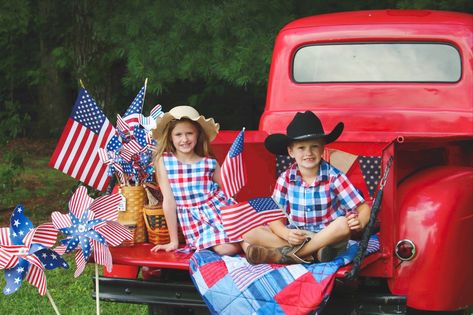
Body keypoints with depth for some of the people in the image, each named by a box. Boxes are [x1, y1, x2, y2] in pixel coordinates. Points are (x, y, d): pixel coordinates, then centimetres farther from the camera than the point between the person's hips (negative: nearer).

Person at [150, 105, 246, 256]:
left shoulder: (210, 162, -1)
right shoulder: (164, 161, -6)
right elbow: (169, 200, -5)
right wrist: (174, 241, -3)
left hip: (219, 208, 2)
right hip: (194, 219, -2)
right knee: (224, 248, -25)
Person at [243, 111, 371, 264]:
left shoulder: (334, 178, -7)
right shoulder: (286, 178, -2)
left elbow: (363, 208, -7)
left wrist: (358, 223, -30)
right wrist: (286, 234, -25)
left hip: (328, 238, -2)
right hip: (295, 238, 2)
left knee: (343, 224, -34)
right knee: (250, 234, -16)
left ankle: (284, 254, -27)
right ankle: (310, 254, -29)